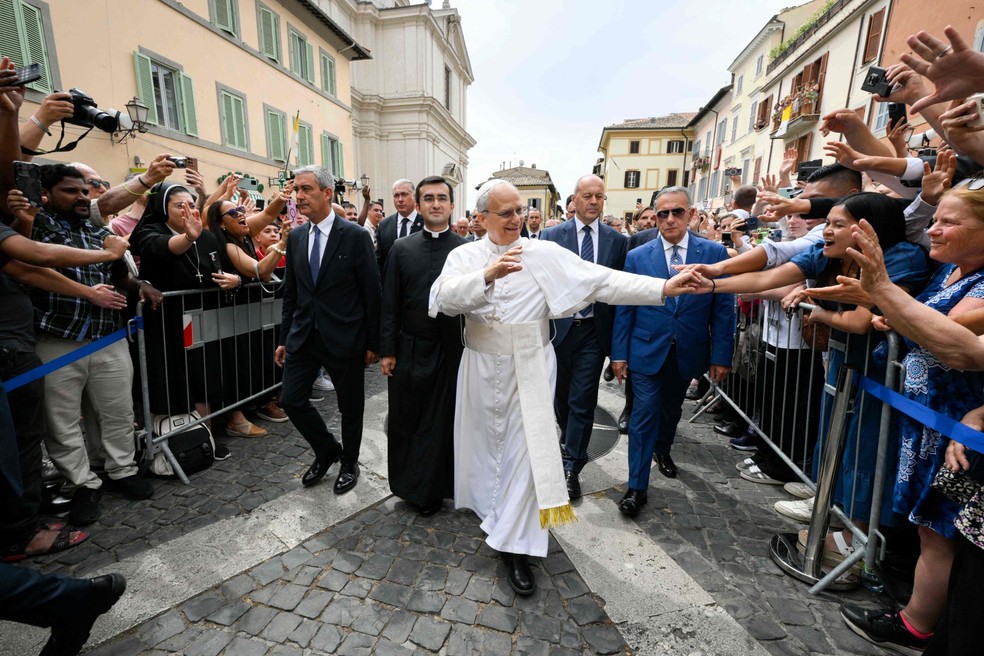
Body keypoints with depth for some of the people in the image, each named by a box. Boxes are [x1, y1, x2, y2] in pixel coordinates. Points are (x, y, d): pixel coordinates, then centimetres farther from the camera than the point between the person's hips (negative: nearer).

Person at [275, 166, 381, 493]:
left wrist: (372, 343, -9)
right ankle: (327, 449, 32)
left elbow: (372, 292, -9)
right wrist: (284, 339, 11)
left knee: (350, 406, 10)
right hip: (304, 335, 5)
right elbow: (290, 292, 12)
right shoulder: (295, 237, 7)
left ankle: (349, 463, 34)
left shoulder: (355, 236, -10)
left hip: (345, 337, -5)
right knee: (291, 400, 7)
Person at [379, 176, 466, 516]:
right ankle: (409, 485, 35)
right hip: (409, 349, 2)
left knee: (444, 421, 9)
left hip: (452, 351, -1)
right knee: (405, 421, 11)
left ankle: (429, 491, 29)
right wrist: (387, 350, 0)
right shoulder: (401, 249, 4)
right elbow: (389, 304, 4)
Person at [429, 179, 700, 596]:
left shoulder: (545, 254, -5)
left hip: (529, 369, -1)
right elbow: (446, 296, -18)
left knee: (525, 448, -1)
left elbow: (601, 280, -12)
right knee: (485, 442, 18)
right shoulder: (465, 256, 0)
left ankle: (514, 544, 14)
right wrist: (487, 275, -35)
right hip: (482, 369, 2)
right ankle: (489, 506, 46)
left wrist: (663, 287, -21)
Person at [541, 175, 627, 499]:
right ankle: (569, 439, 46)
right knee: (560, 395, 18)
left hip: (594, 332, -1)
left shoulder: (617, 240, 1)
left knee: (583, 402, 1)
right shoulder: (552, 235, -1)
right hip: (558, 327, 1)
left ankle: (571, 467, 14)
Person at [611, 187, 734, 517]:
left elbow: (723, 309, -2)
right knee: (644, 415, -2)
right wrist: (619, 353, -5)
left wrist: (721, 356, -5)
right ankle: (637, 487, 9)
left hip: (688, 353, 2)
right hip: (647, 351, -2)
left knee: (671, 409, 22)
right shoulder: (637, 256, -4)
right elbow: (624, 309, -2)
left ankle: (662, 450, 50)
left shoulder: (715, 253, -3)